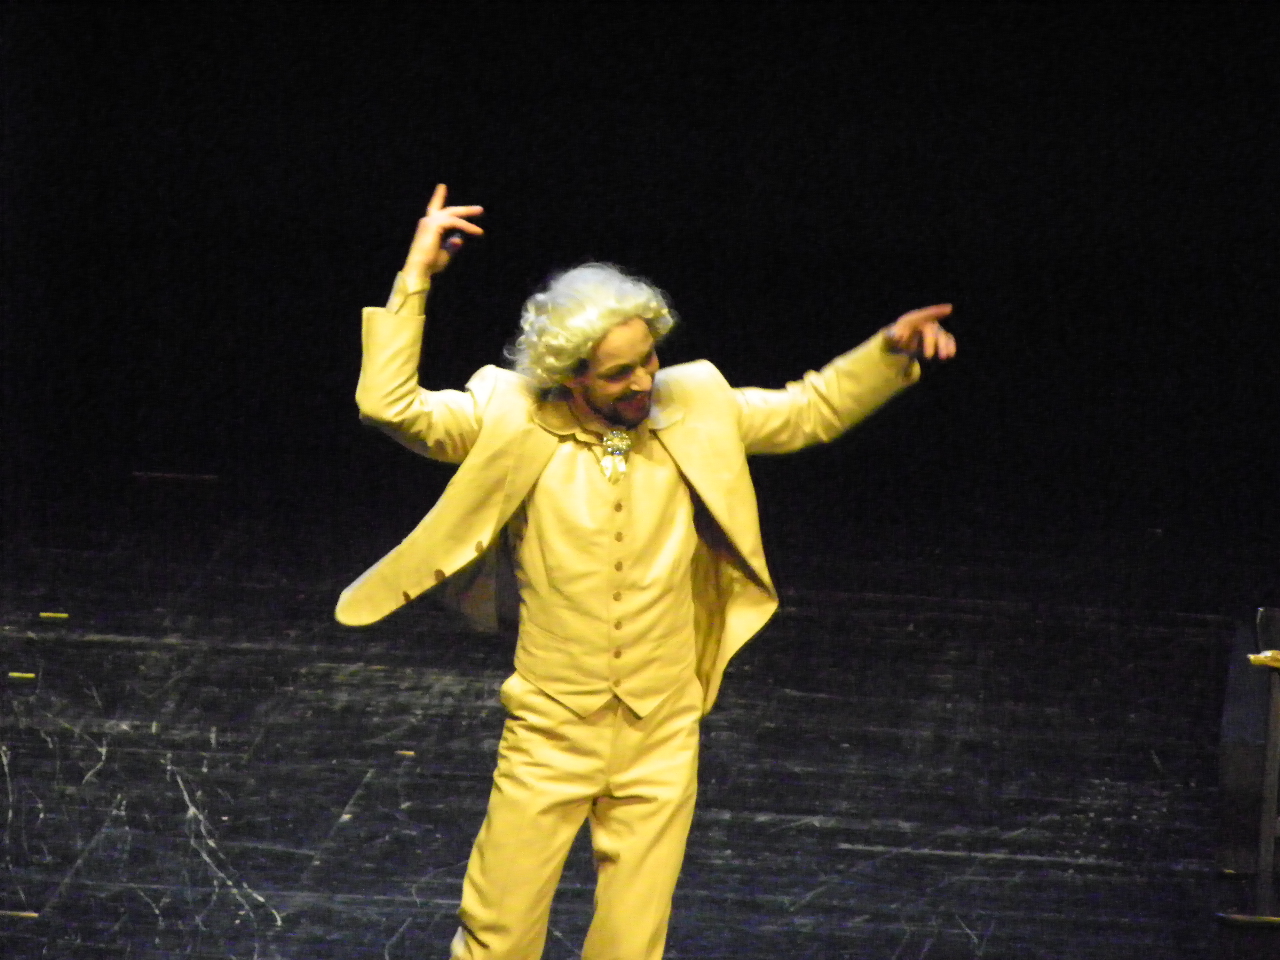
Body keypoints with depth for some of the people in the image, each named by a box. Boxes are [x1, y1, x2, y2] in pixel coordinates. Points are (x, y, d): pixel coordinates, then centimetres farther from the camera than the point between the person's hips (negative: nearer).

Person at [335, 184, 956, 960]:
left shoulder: (693, 411, 0)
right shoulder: (514, 424, -9)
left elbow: (812, 410, 11)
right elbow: (389, 404, -18)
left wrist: (891, 351, -3)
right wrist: (416, 278, -21)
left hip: (661, 744, 2)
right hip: (549, 742, -2)